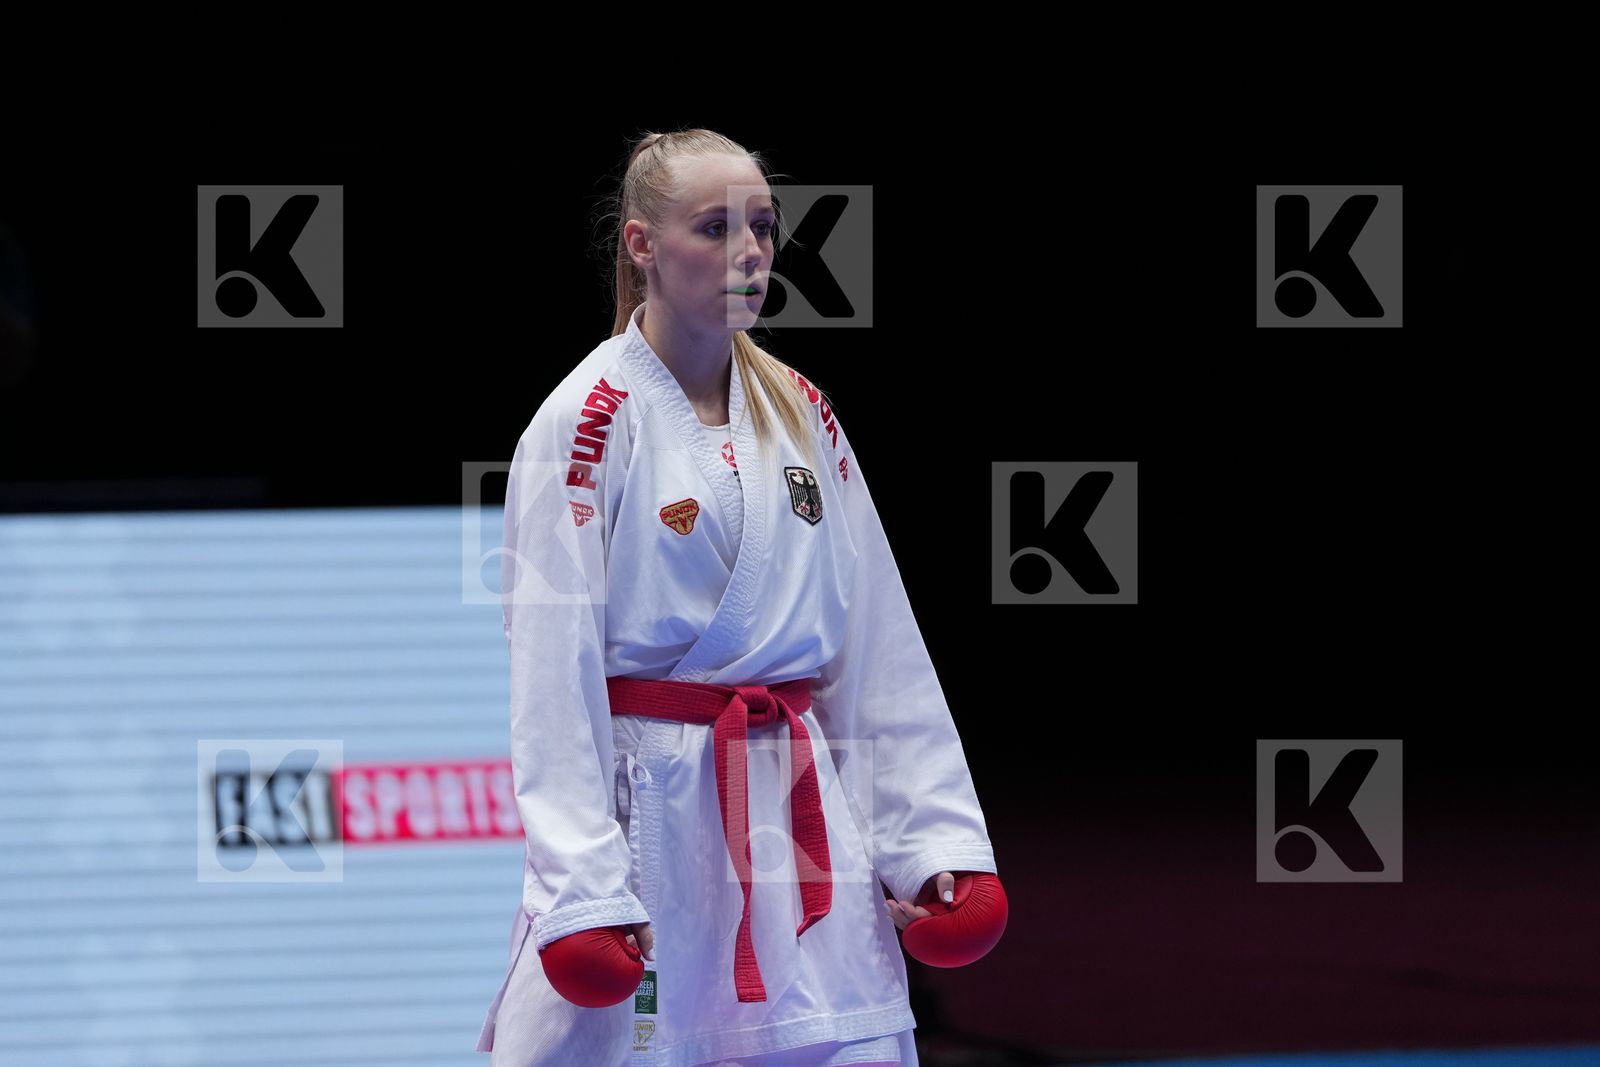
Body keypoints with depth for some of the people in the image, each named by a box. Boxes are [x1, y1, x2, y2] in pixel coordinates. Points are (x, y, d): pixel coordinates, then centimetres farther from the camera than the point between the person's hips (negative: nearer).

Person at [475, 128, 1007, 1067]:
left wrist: (935, 836, 4)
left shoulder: (799, 415, 10)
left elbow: (880, 653, 11)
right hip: (643, 811, -5)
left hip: (798, 826, 5)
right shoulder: (588, 424, -7)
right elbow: (552, 673, -10)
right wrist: (580, 887, -16)